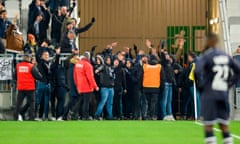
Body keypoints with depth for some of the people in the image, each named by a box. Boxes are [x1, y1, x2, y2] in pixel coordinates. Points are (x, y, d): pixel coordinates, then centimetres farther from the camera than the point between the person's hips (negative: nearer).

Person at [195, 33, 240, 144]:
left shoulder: (205, 57, -9)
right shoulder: (225, 56, 10)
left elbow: (197, 71, -24)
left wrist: (201, 85, -9)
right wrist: (229, 84, 16)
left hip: (209, 94, -5)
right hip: (223, 93, 6)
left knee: (208, 124, -2)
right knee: (224, 124, 10)